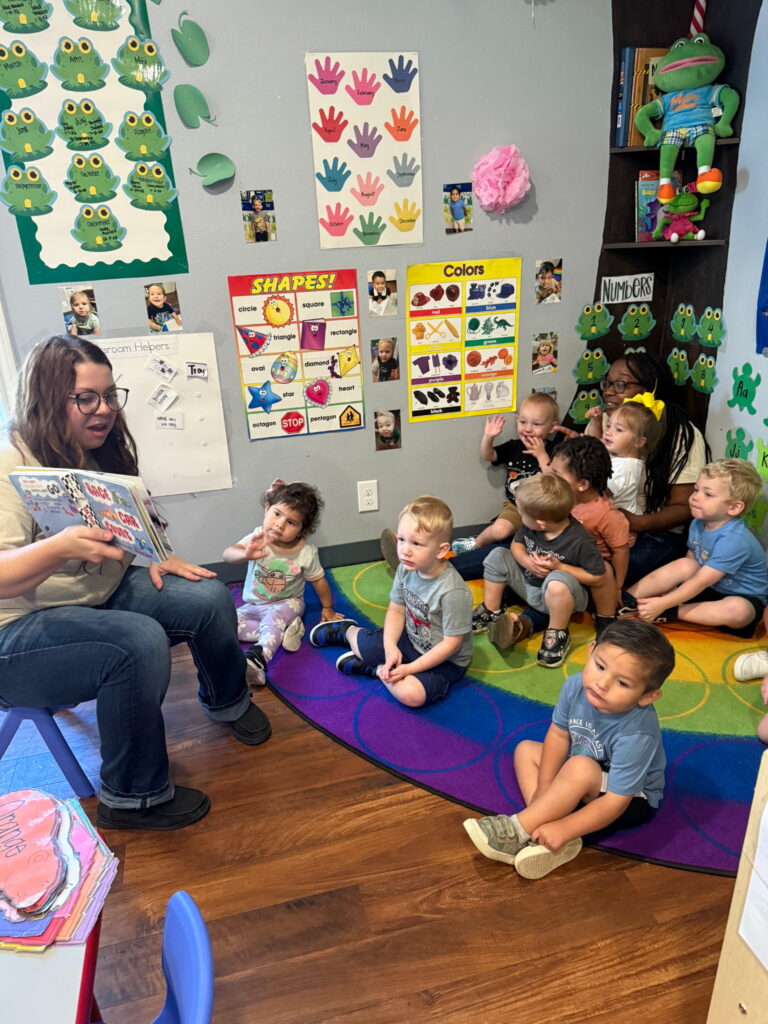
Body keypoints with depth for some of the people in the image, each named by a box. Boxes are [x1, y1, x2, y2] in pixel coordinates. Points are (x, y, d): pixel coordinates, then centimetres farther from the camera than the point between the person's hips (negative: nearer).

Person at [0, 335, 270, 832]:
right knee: (140, 641, -33)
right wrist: (60, 548, -44)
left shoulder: (104, 453, 4)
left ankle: (227, 703, 20)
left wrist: (155, 559, -4)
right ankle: (132, 799, -12)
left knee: (210, 598, -9)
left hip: (106, 593, 7)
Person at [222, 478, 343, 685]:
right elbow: (227, 554, -35)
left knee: (273, 618, -35)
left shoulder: (306, 552, -19)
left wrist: (327, 608, 8)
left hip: (287, 603, -3)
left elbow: (318, 580, -3)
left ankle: (258, 658, -51)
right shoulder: (258, 538, -19)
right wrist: (246, 554, -58)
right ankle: (281, 632, -21)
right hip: (254, 605, 4)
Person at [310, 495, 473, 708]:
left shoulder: (453, 592, -33)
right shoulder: (406, 569, -13)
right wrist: (390, 646, -16)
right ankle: (347, 631, 46)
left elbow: (451, 643, -25)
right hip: (411, 640, 6)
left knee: (410, 693, -31)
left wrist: (410, 668, -23)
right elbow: (396, 611, -1)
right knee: (364, 644, 13)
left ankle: (378, 670, -4)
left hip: (446, 660, -6)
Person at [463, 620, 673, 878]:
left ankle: (517, 830, -21)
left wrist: (564, 829, -32)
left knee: (582, 768, -35)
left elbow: (616, 801, -32)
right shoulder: (576, 686, -21)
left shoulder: (636, 735, -37)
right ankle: (546, 836, -17)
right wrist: (544, 791, -16)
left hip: (634, 800, -7)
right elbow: (558, 735, -10)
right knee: (525, 749, 1)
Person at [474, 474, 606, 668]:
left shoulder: (580, 542, -29)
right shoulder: (530, 526, -13)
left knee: (558, 580, -40)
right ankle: (491, 612, 6)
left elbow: (599, 577, -22)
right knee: (498, 556, -5)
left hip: (561, 596, -6)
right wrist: (527, 562, -19)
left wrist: (560, 567, -27)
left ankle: (557, 635, -15)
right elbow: (517, 544, 4)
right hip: (529, 585, 7)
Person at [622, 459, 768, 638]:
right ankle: (626, 601, -22)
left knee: (737, 610, -38)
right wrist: (671, 592, -7)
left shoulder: (733, 539, -30)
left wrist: (663, 604, -31)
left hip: (744, 598, -7)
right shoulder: (698, 524, -6)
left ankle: (671, 613, -22)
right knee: (684, 565, -17)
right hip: (714, 589, 7)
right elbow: (691, 562, 5)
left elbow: (701, 582, -30)